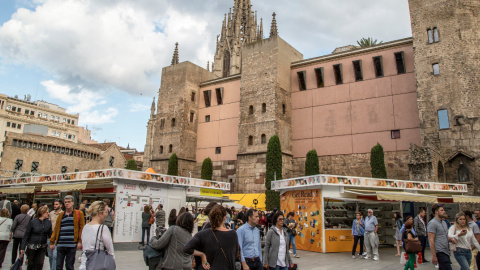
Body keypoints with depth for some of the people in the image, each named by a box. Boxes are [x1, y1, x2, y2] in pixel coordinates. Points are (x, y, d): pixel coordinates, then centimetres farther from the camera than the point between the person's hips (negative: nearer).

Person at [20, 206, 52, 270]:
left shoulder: (48, 222, -1)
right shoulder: (32, 222, -9)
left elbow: (50, 235, 5)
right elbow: (26, 236, -6)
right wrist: (22, 248, -8)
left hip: (42, 247, 2)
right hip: (32, 247, -2)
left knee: (40, 264, -5)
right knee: (31, 264, 8)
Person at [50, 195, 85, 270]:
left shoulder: (79, 213, 3)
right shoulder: (61, 215, 13)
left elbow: (81, 228, -1)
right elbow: (56, 229, 13)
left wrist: (80, 241, -7)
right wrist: (52, 242, 9)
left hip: (72, 245, -3)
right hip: (60, 245, 3)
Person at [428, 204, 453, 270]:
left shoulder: (444, 223, 17)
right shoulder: (432, 223, -12)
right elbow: (431, 240, -16)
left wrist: (451, 240, 5)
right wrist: (434, 256, -19)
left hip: (446, 251, 9)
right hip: (440, 252, -9)